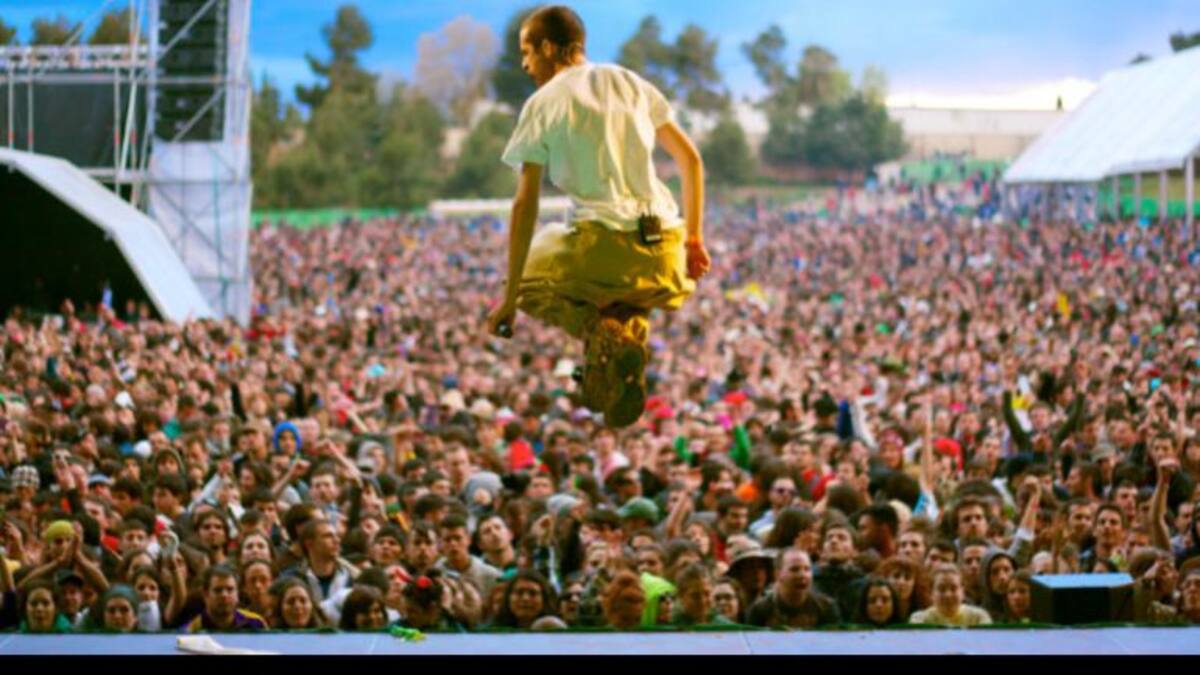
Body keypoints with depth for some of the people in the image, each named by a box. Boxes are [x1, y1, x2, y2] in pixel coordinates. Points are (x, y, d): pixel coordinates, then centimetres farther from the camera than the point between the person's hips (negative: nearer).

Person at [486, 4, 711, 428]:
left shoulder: (541, 106, 2)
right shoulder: (628, 82, 14)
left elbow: (525, 205, -2)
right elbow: (690, 160, 14)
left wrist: (510, 298, 1)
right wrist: (693, 239, 23)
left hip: (604, 249, -4)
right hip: (664, 257, 5)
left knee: (530, 280, 24)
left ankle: (602, 331, -6)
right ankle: (629, 321, 4)